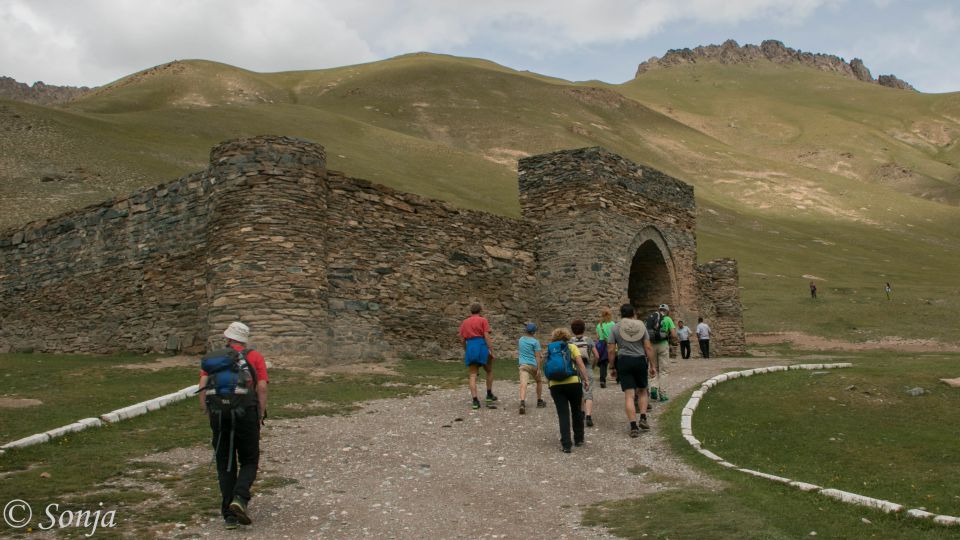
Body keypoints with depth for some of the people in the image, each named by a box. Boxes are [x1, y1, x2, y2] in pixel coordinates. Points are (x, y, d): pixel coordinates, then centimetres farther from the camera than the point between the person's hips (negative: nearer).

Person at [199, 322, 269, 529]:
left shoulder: (212, 357, 17)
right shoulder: (255, 357, 11)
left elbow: (202, 386, 3)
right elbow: (262, 388, -1)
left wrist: (207, 414, 8)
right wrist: (260, 417, 4)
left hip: (218, 415, 2)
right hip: (246, 413, -2)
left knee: (225, 466, 13)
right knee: (249, 462, 12)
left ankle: (229, 514, 9)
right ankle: (239, 498, -13)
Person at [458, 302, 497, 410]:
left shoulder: (464, 322, 14)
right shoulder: (483, 320, 3)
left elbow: (462, 340, 12)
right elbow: (486, 336, -8)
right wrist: (491, 351, -8)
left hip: (470, 348, 3)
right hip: (482, 347, -3)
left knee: (473, 376, 2)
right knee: (489, 371, 18)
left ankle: (475, 401, -6)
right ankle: (489, 395, 19)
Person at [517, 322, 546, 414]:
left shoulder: (521, 340, 11)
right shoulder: (535, 341, -4)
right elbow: (537, 356, -8)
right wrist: (538, 369, -7)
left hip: (523, 365, 2)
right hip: (533, 365, -2)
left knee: (523, 384, -16)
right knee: (539, 381, 25)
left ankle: (522, 403, -38)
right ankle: (539, 401, 31)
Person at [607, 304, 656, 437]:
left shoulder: (615, 328, 0)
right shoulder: (641, 326, 3)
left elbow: (611, 350, -2)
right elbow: (648, 348, -1)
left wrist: (612, 367, 7)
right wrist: (653, 365, 4)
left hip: (624, 361, -1)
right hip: (640, 361, 1)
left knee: (629, 395, -1)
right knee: (642, 391, 21)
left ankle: (633, 427, -6)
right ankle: (643, 418, 8)